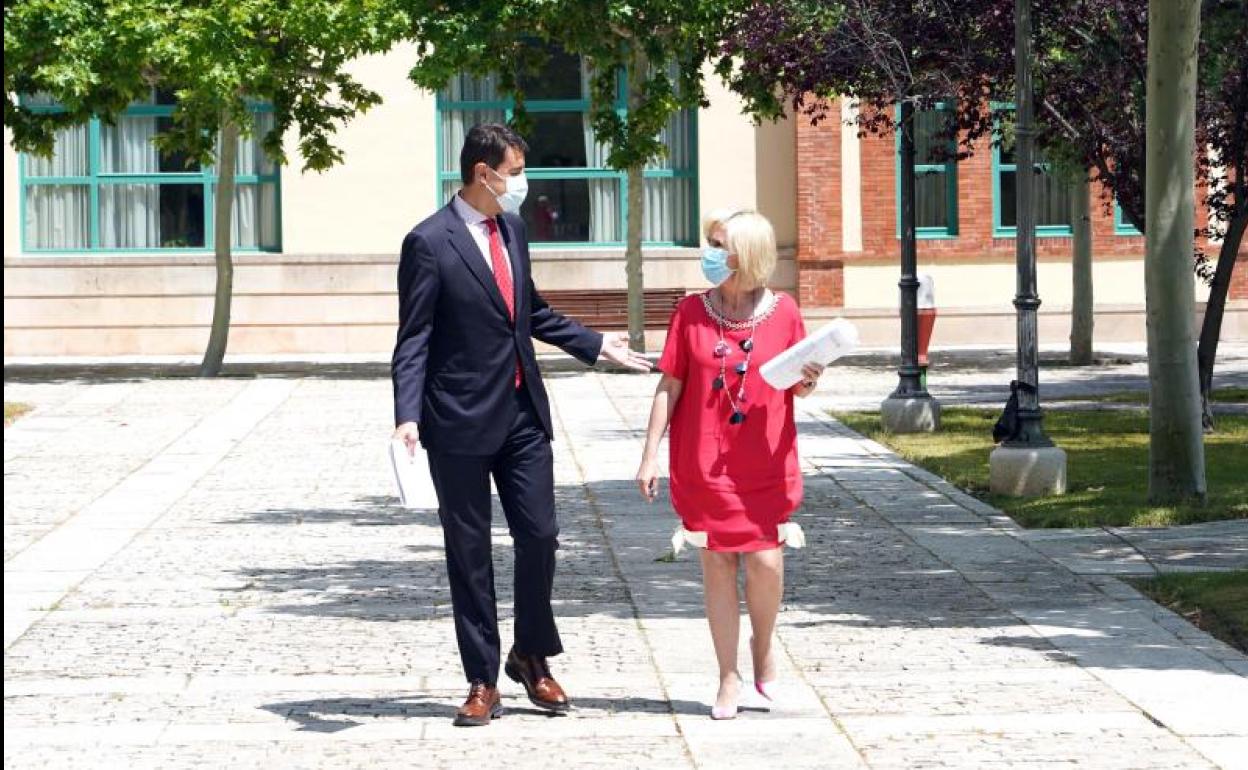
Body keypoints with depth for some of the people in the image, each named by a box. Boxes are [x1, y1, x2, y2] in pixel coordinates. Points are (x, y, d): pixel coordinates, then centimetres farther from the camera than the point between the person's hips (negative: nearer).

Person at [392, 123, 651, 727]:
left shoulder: (511, 229, 10)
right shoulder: (429, 242, -11)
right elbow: (413, 340, -12)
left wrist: (597, 344, 21)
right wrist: (408, 416, -22)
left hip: (523, 413, 6)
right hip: (462, 423, -6)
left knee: (539, 535, 5)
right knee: (469, 553, 4)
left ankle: (531, 656, 26)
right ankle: (483, 682, 12)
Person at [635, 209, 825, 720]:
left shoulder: (782, 312, -2)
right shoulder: (691, 312, 0)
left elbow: (797, 388, 9)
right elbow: (669, 386, 2)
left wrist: (807, 382, -15)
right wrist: (650, 456, -1)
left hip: (765, 467, 0)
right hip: (704, 465, 1)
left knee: (766, 562, -6)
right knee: (717, 565, 3)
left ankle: (763, 647, 24)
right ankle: (729, 678, 12)